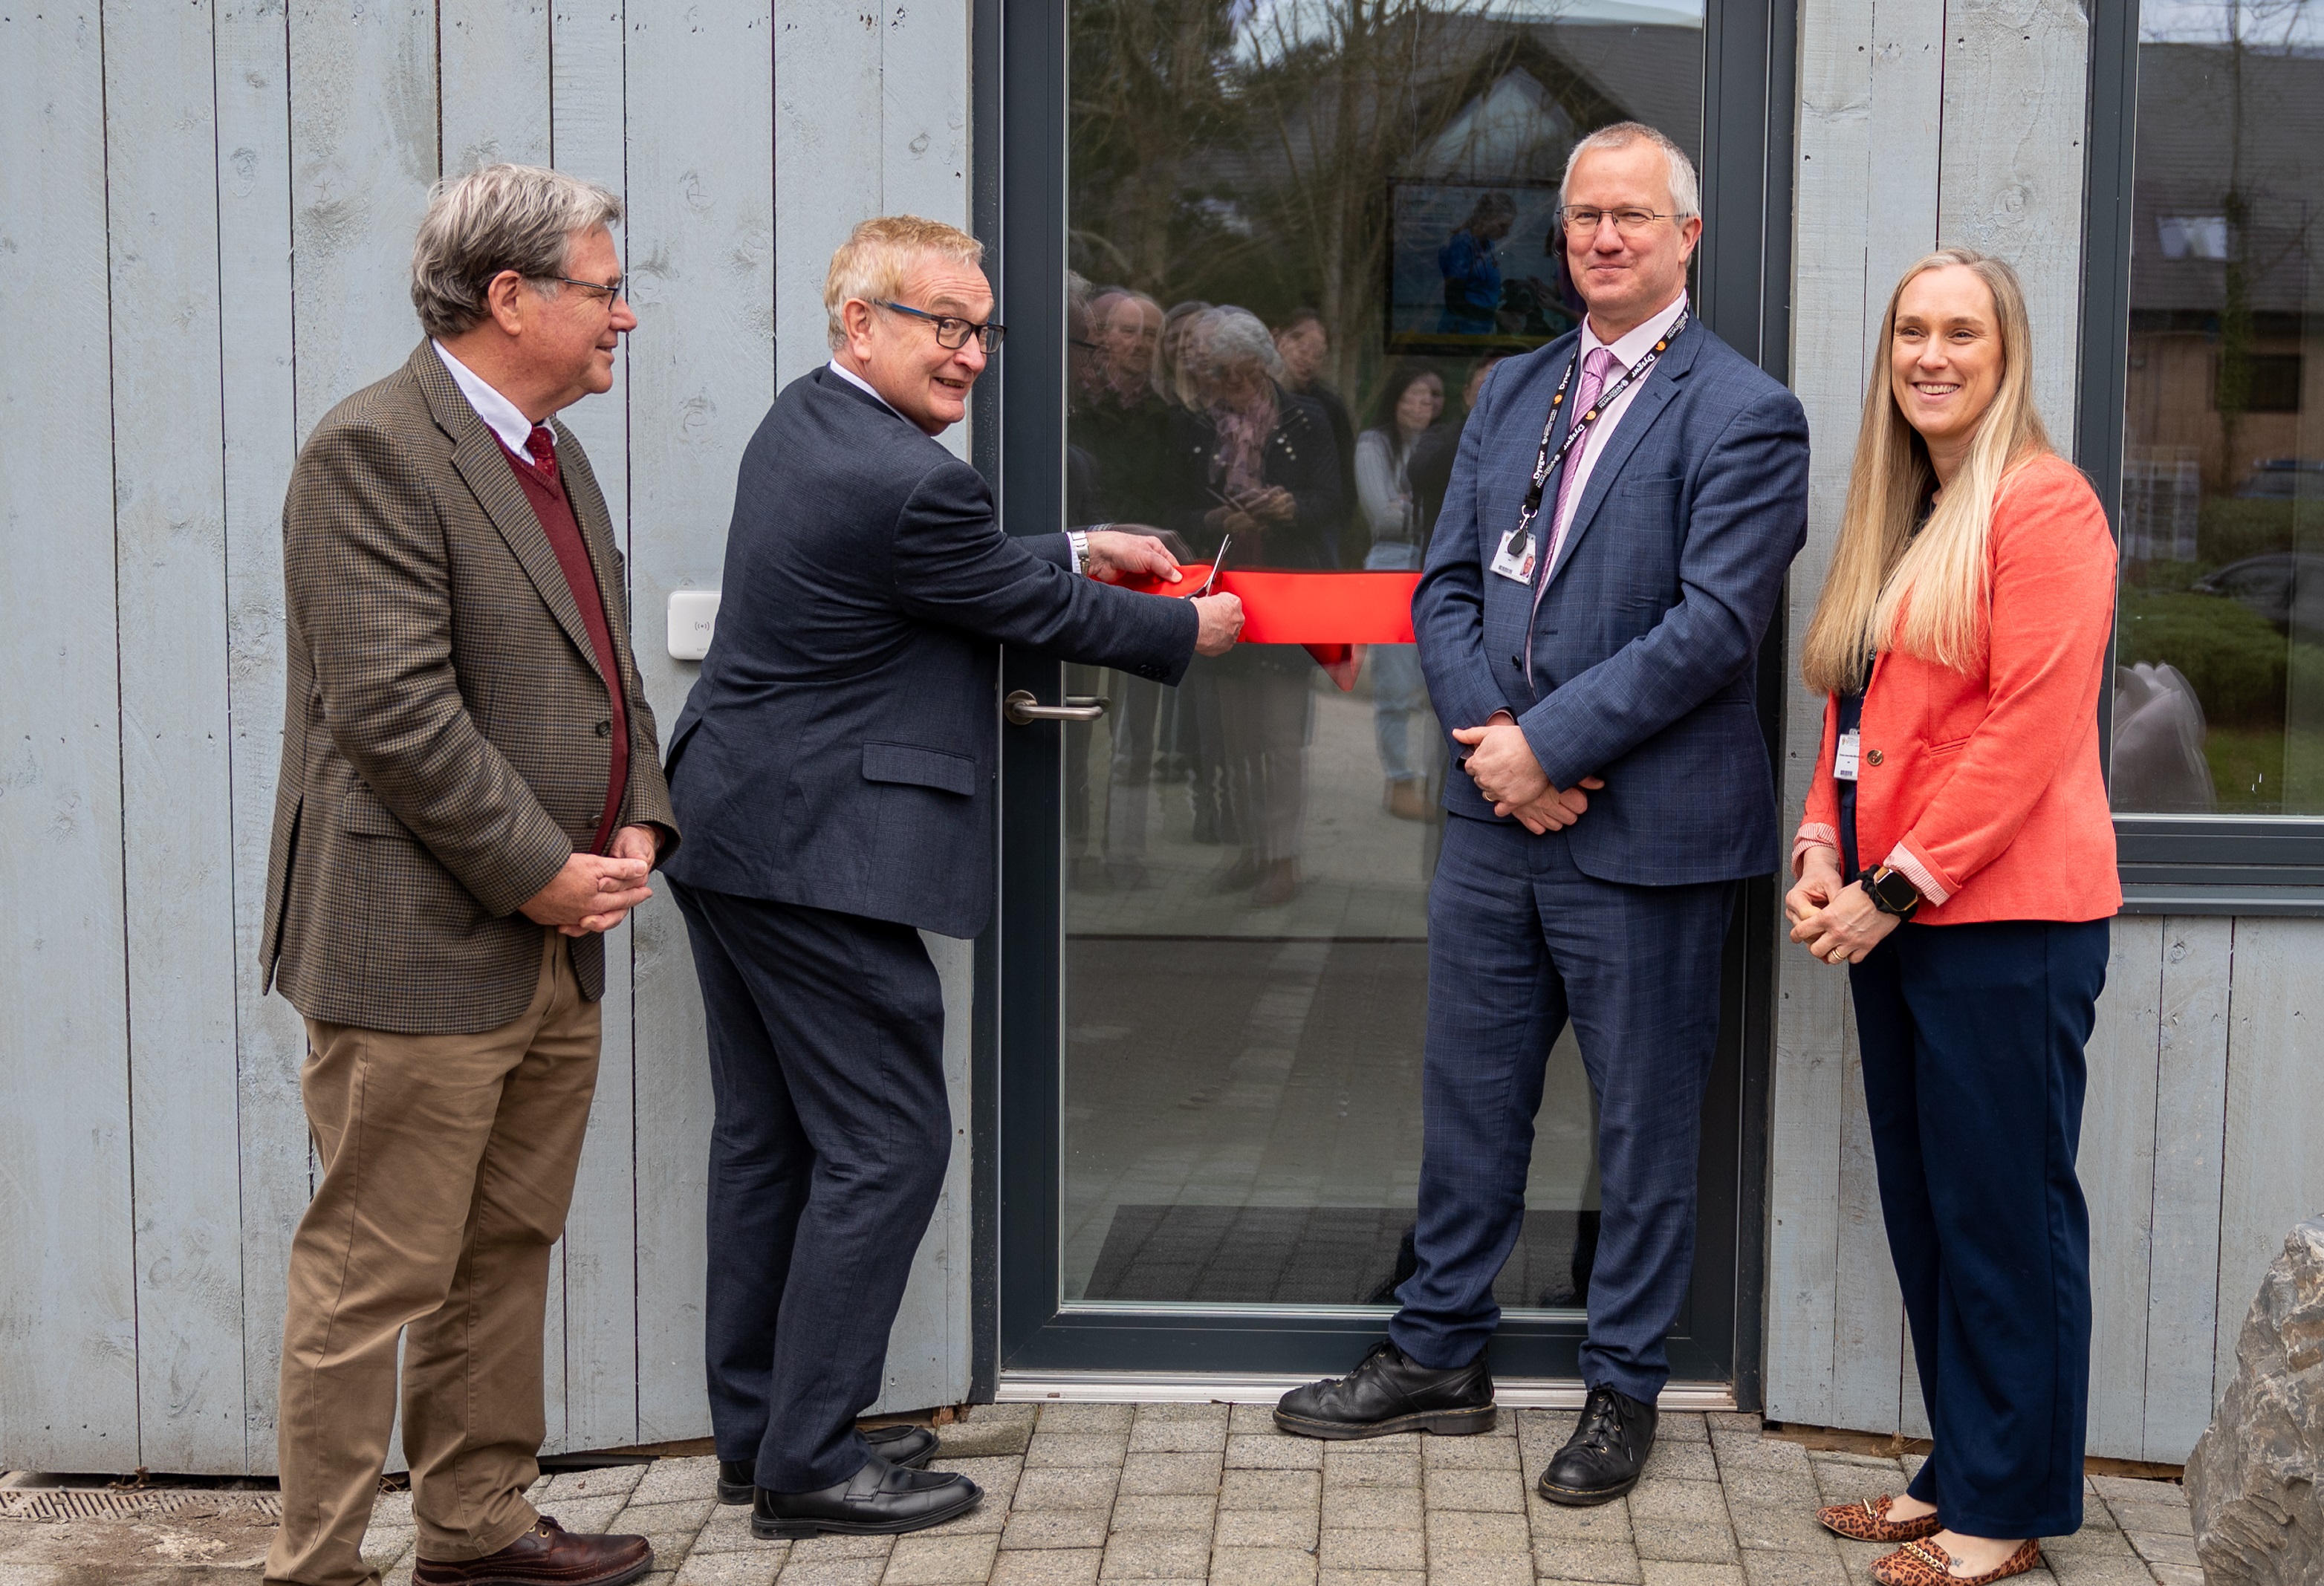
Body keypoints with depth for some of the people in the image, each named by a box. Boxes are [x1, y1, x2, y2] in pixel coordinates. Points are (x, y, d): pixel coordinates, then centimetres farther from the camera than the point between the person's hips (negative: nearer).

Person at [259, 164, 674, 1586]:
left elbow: (608, 673, 21)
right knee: (375, 1278, -2)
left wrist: (638, 826, 4)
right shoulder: (371, 452, -13)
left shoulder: (556, 456, 16)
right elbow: (396, 710, -20)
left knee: (508, 1255, 17)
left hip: (560, 944, 9)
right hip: (420, 948, -9)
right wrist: (539, 872, -16)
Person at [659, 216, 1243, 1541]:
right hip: (819, 858, -10)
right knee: (887, 1144, -2)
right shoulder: (907, 482, -20)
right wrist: (1187, 632, 10)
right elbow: (1035, 615, -6)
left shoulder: (803, 420, 10)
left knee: (769, 1137, 15)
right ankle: (811, 1461, 3)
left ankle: (757, 1428, 24)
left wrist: (1078, 551, 25)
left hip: (733, 831, 10)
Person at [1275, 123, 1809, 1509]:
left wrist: (1550, 743, -17)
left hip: (1647, 834, -6)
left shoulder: (1744, 415, -9)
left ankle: (1624, 1393, 21)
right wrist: (1492, 739, -7)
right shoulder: (1512, 394, 12)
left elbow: (1714, 623, -17)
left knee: (1645, 1125, 7)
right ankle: (1443, 1355, 29)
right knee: (1468, 1096, 15)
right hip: (1496, 819, 6)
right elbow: (1449, 585, 10)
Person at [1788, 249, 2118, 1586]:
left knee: (2006, 1213, -1)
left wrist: (1896, 886, -16)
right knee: (1924, 1210, 13)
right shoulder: (1895, 517, 18)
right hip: (1892, 915, 9)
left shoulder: (2044, 507, -10)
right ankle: (1959, 1471, 24)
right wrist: (1823, 851, 5)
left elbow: (2031, 730, -16)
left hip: (2005, 921, -9)